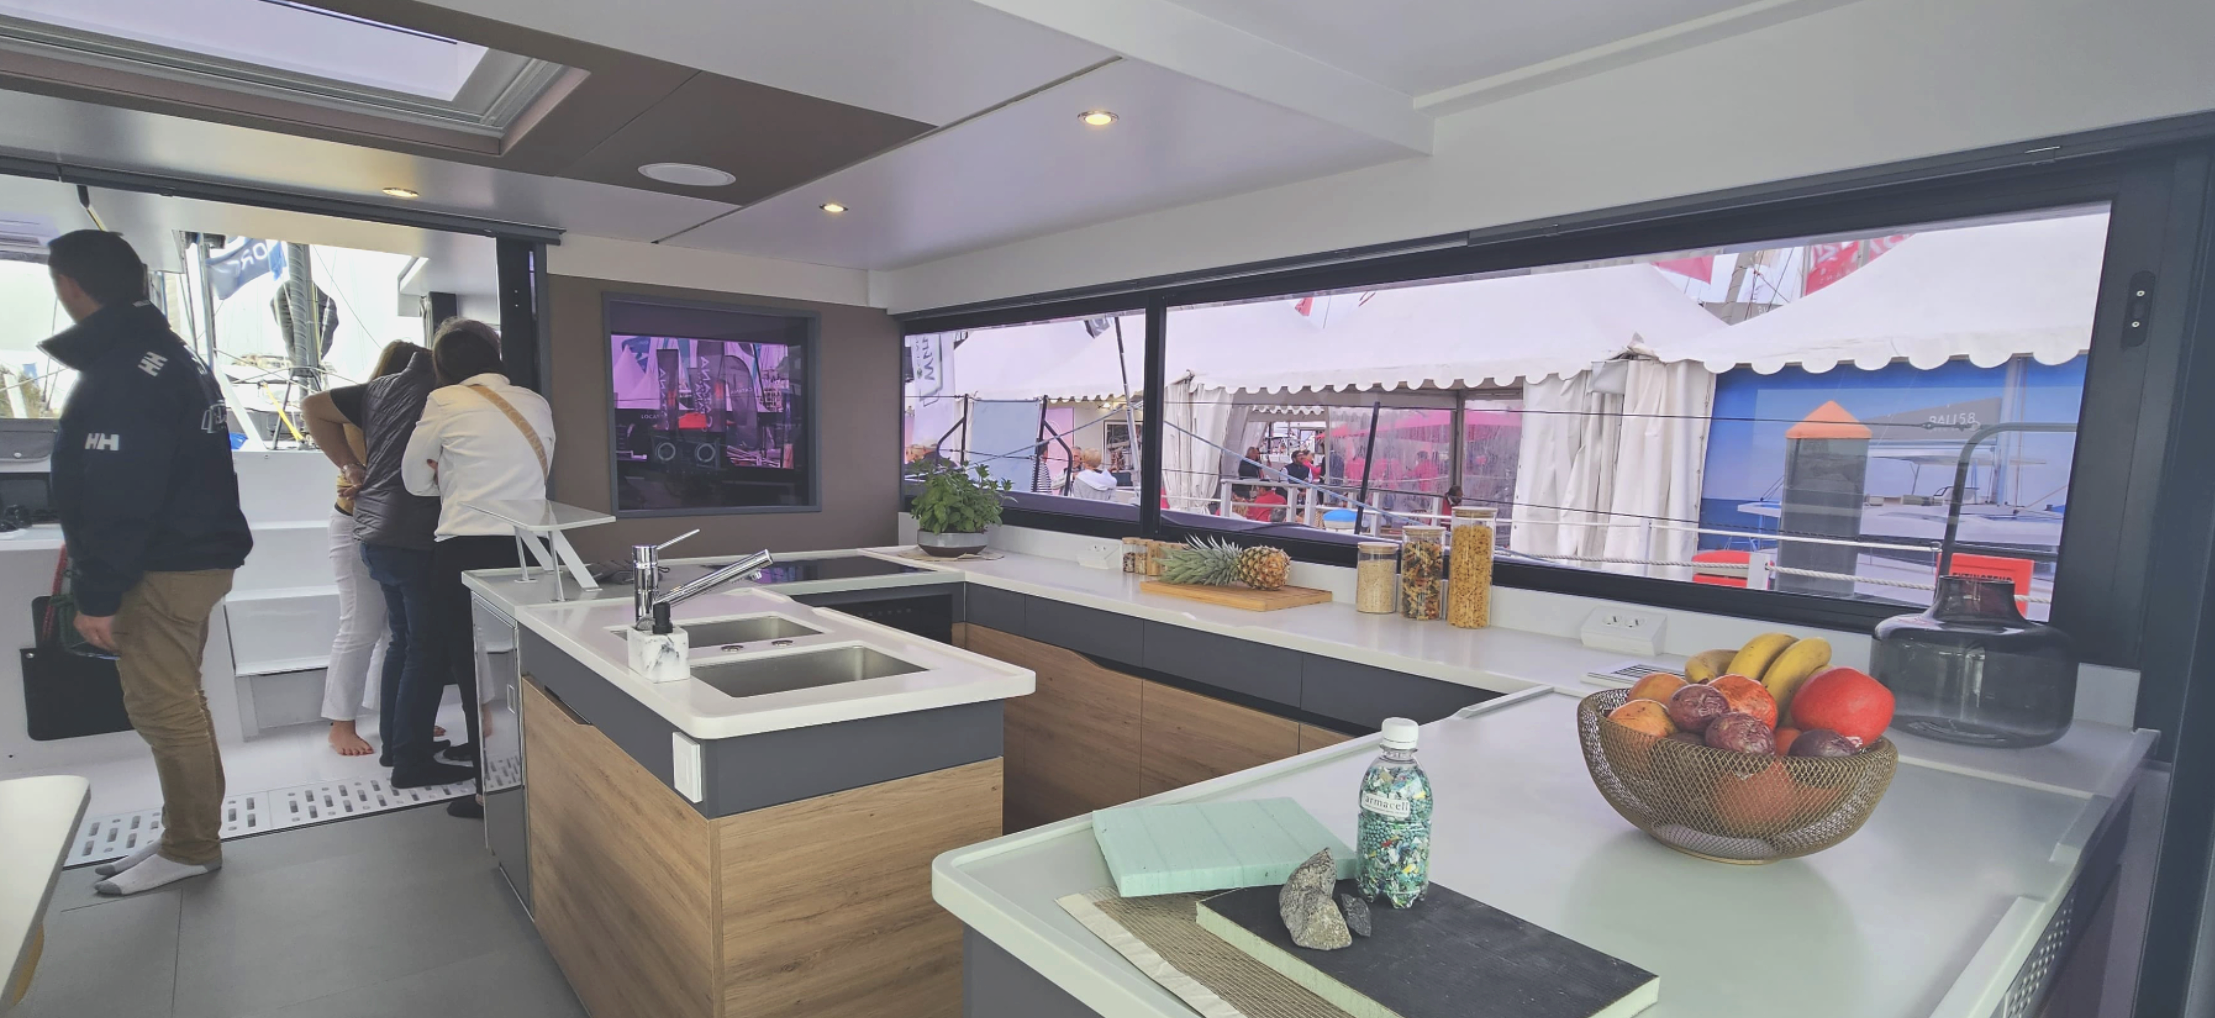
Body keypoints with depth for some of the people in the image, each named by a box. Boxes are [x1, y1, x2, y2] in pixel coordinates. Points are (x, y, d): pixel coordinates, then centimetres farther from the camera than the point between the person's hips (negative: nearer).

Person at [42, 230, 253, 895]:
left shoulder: (120, 373, -16)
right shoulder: (171, 356, 15)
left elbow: (119, 497, -22)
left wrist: (97, 596, -18)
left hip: (160, 570, -10)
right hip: (196, 555, 10)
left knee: (164, 711, -2)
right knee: (178, 704, 15)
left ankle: (192, 848, 8)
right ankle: (191, 834, 24)